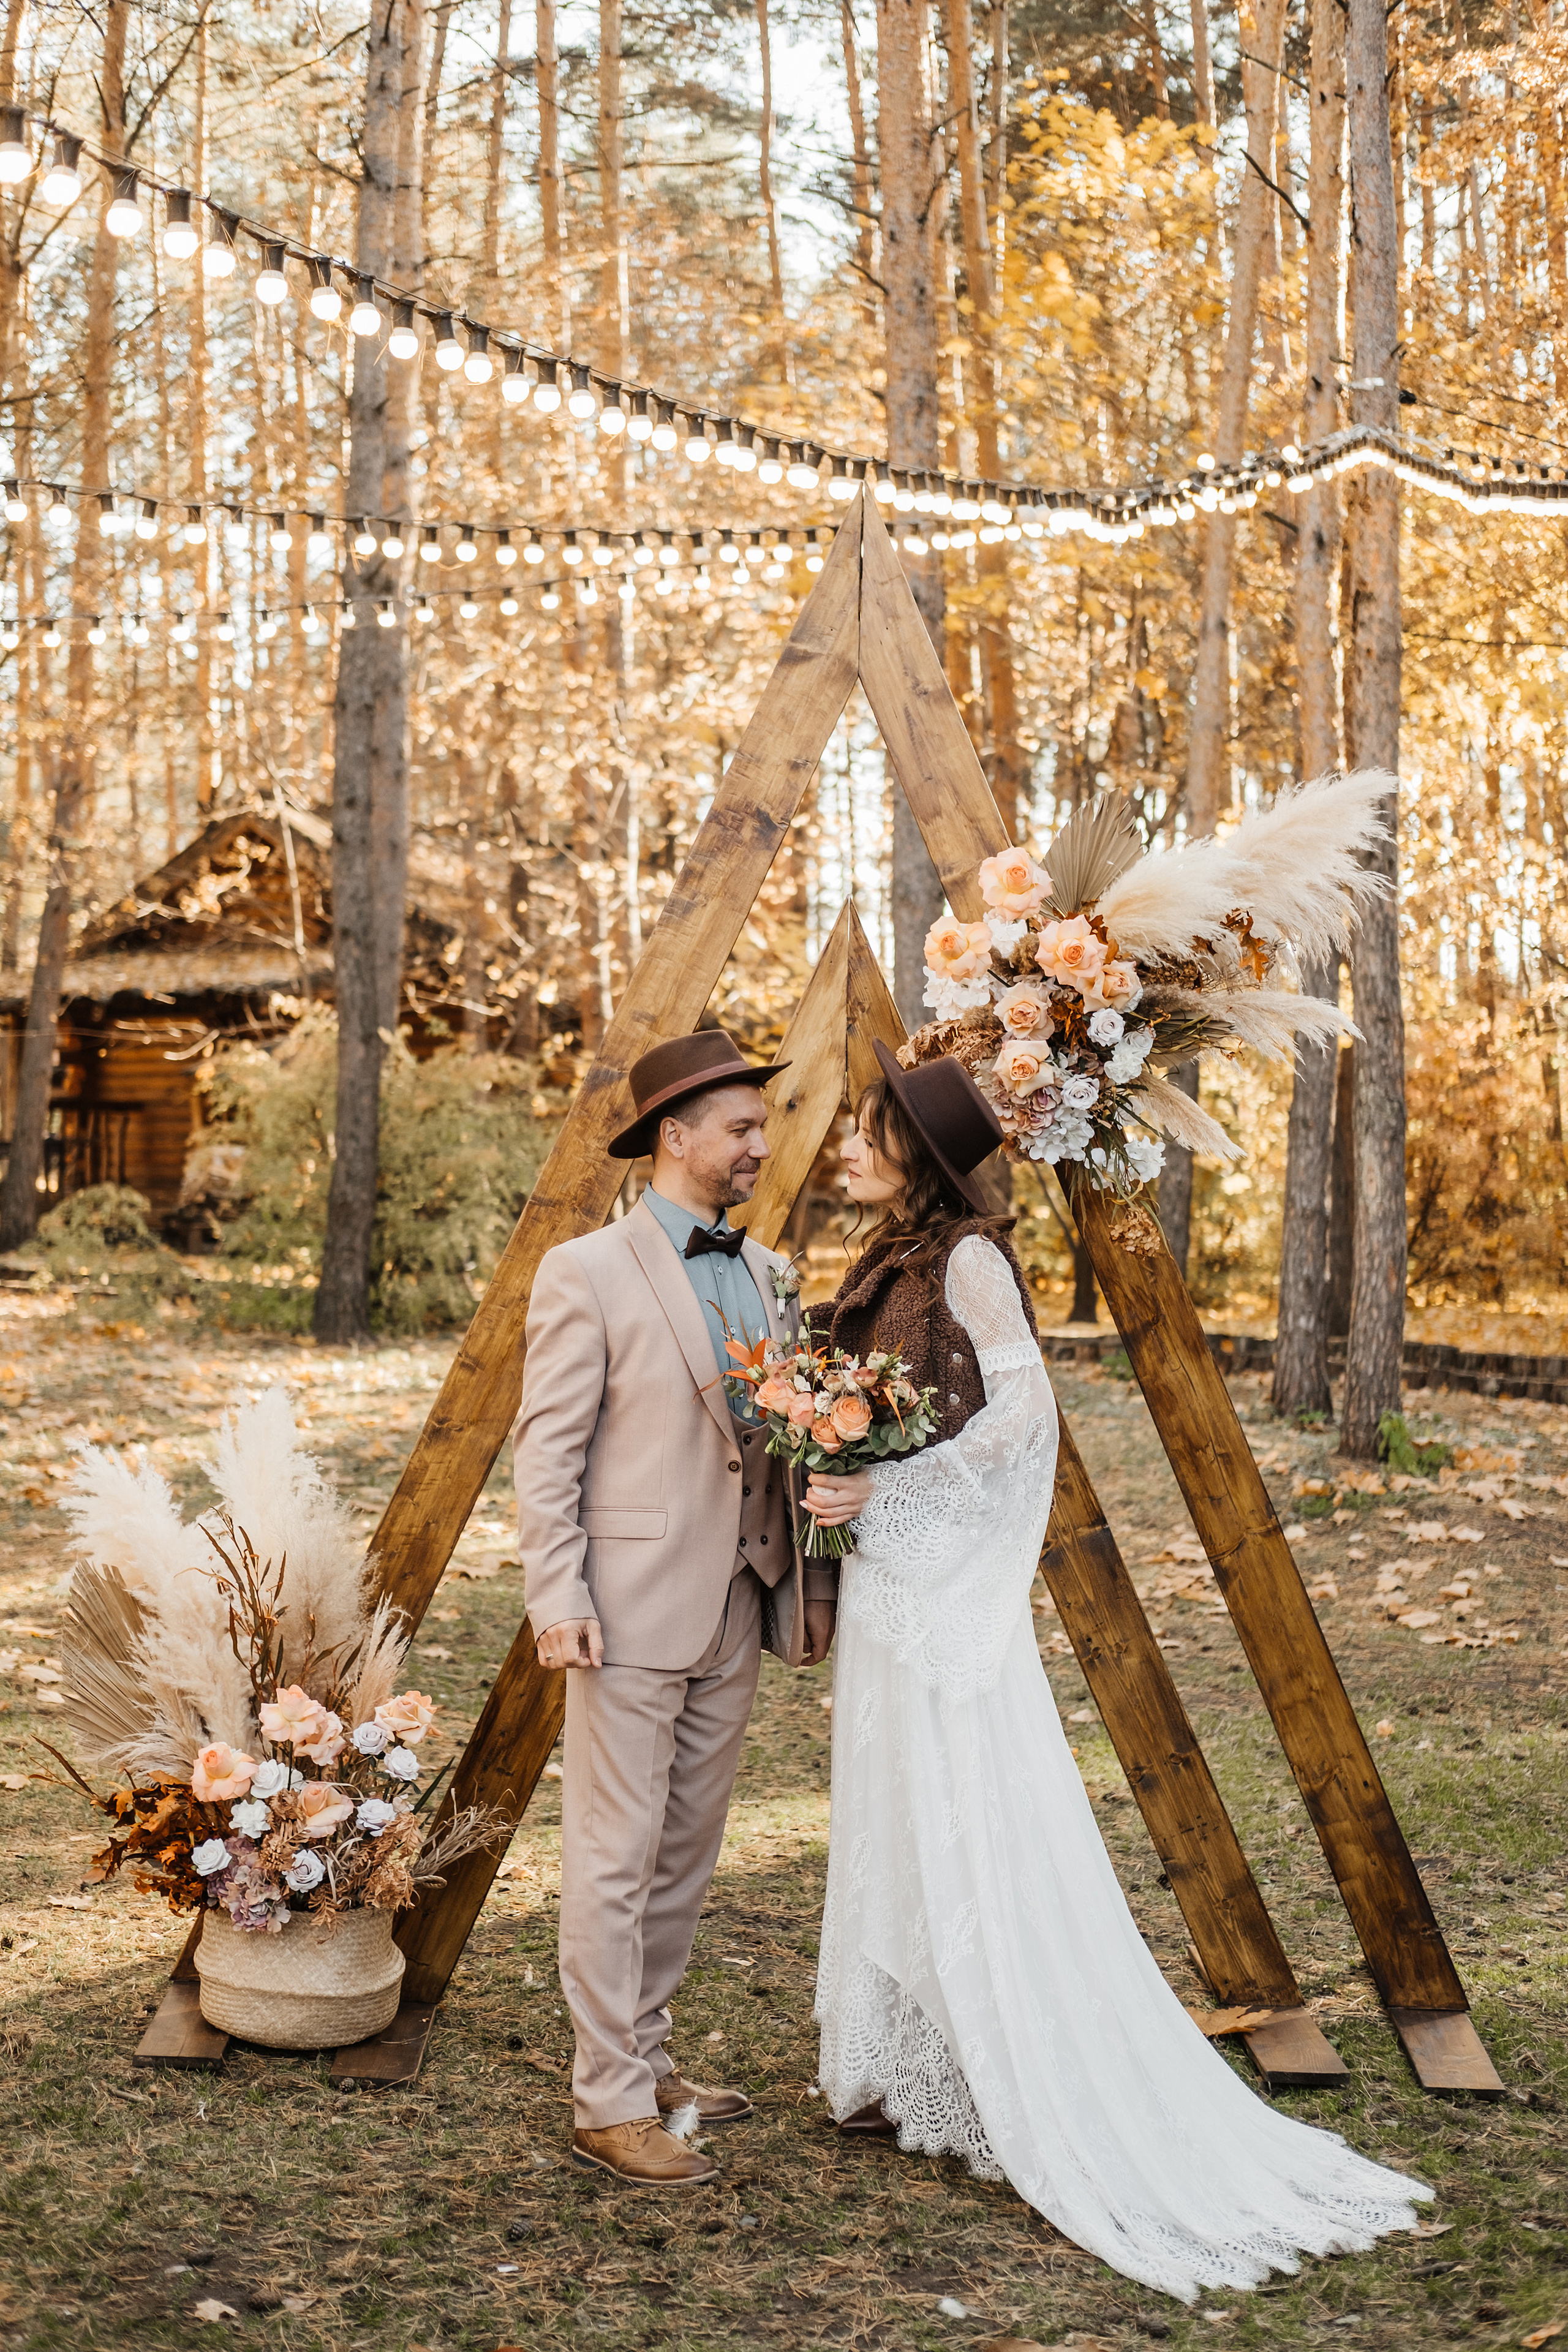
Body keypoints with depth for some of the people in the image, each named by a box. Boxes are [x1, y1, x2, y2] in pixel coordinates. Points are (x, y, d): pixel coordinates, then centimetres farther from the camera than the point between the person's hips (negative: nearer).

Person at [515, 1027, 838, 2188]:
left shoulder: (764, 1272, 12)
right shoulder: (587, 1274, -9)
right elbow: (547, 1452, -10)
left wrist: (811, 1579, 11)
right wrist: (557, 1601, -15)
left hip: (733, 1611, 7)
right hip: (631, 1611, -7)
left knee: (688, 1852, 14)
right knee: (616, 1857, -2)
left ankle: (645, 2057, 27)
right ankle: (610, 2104, 4)